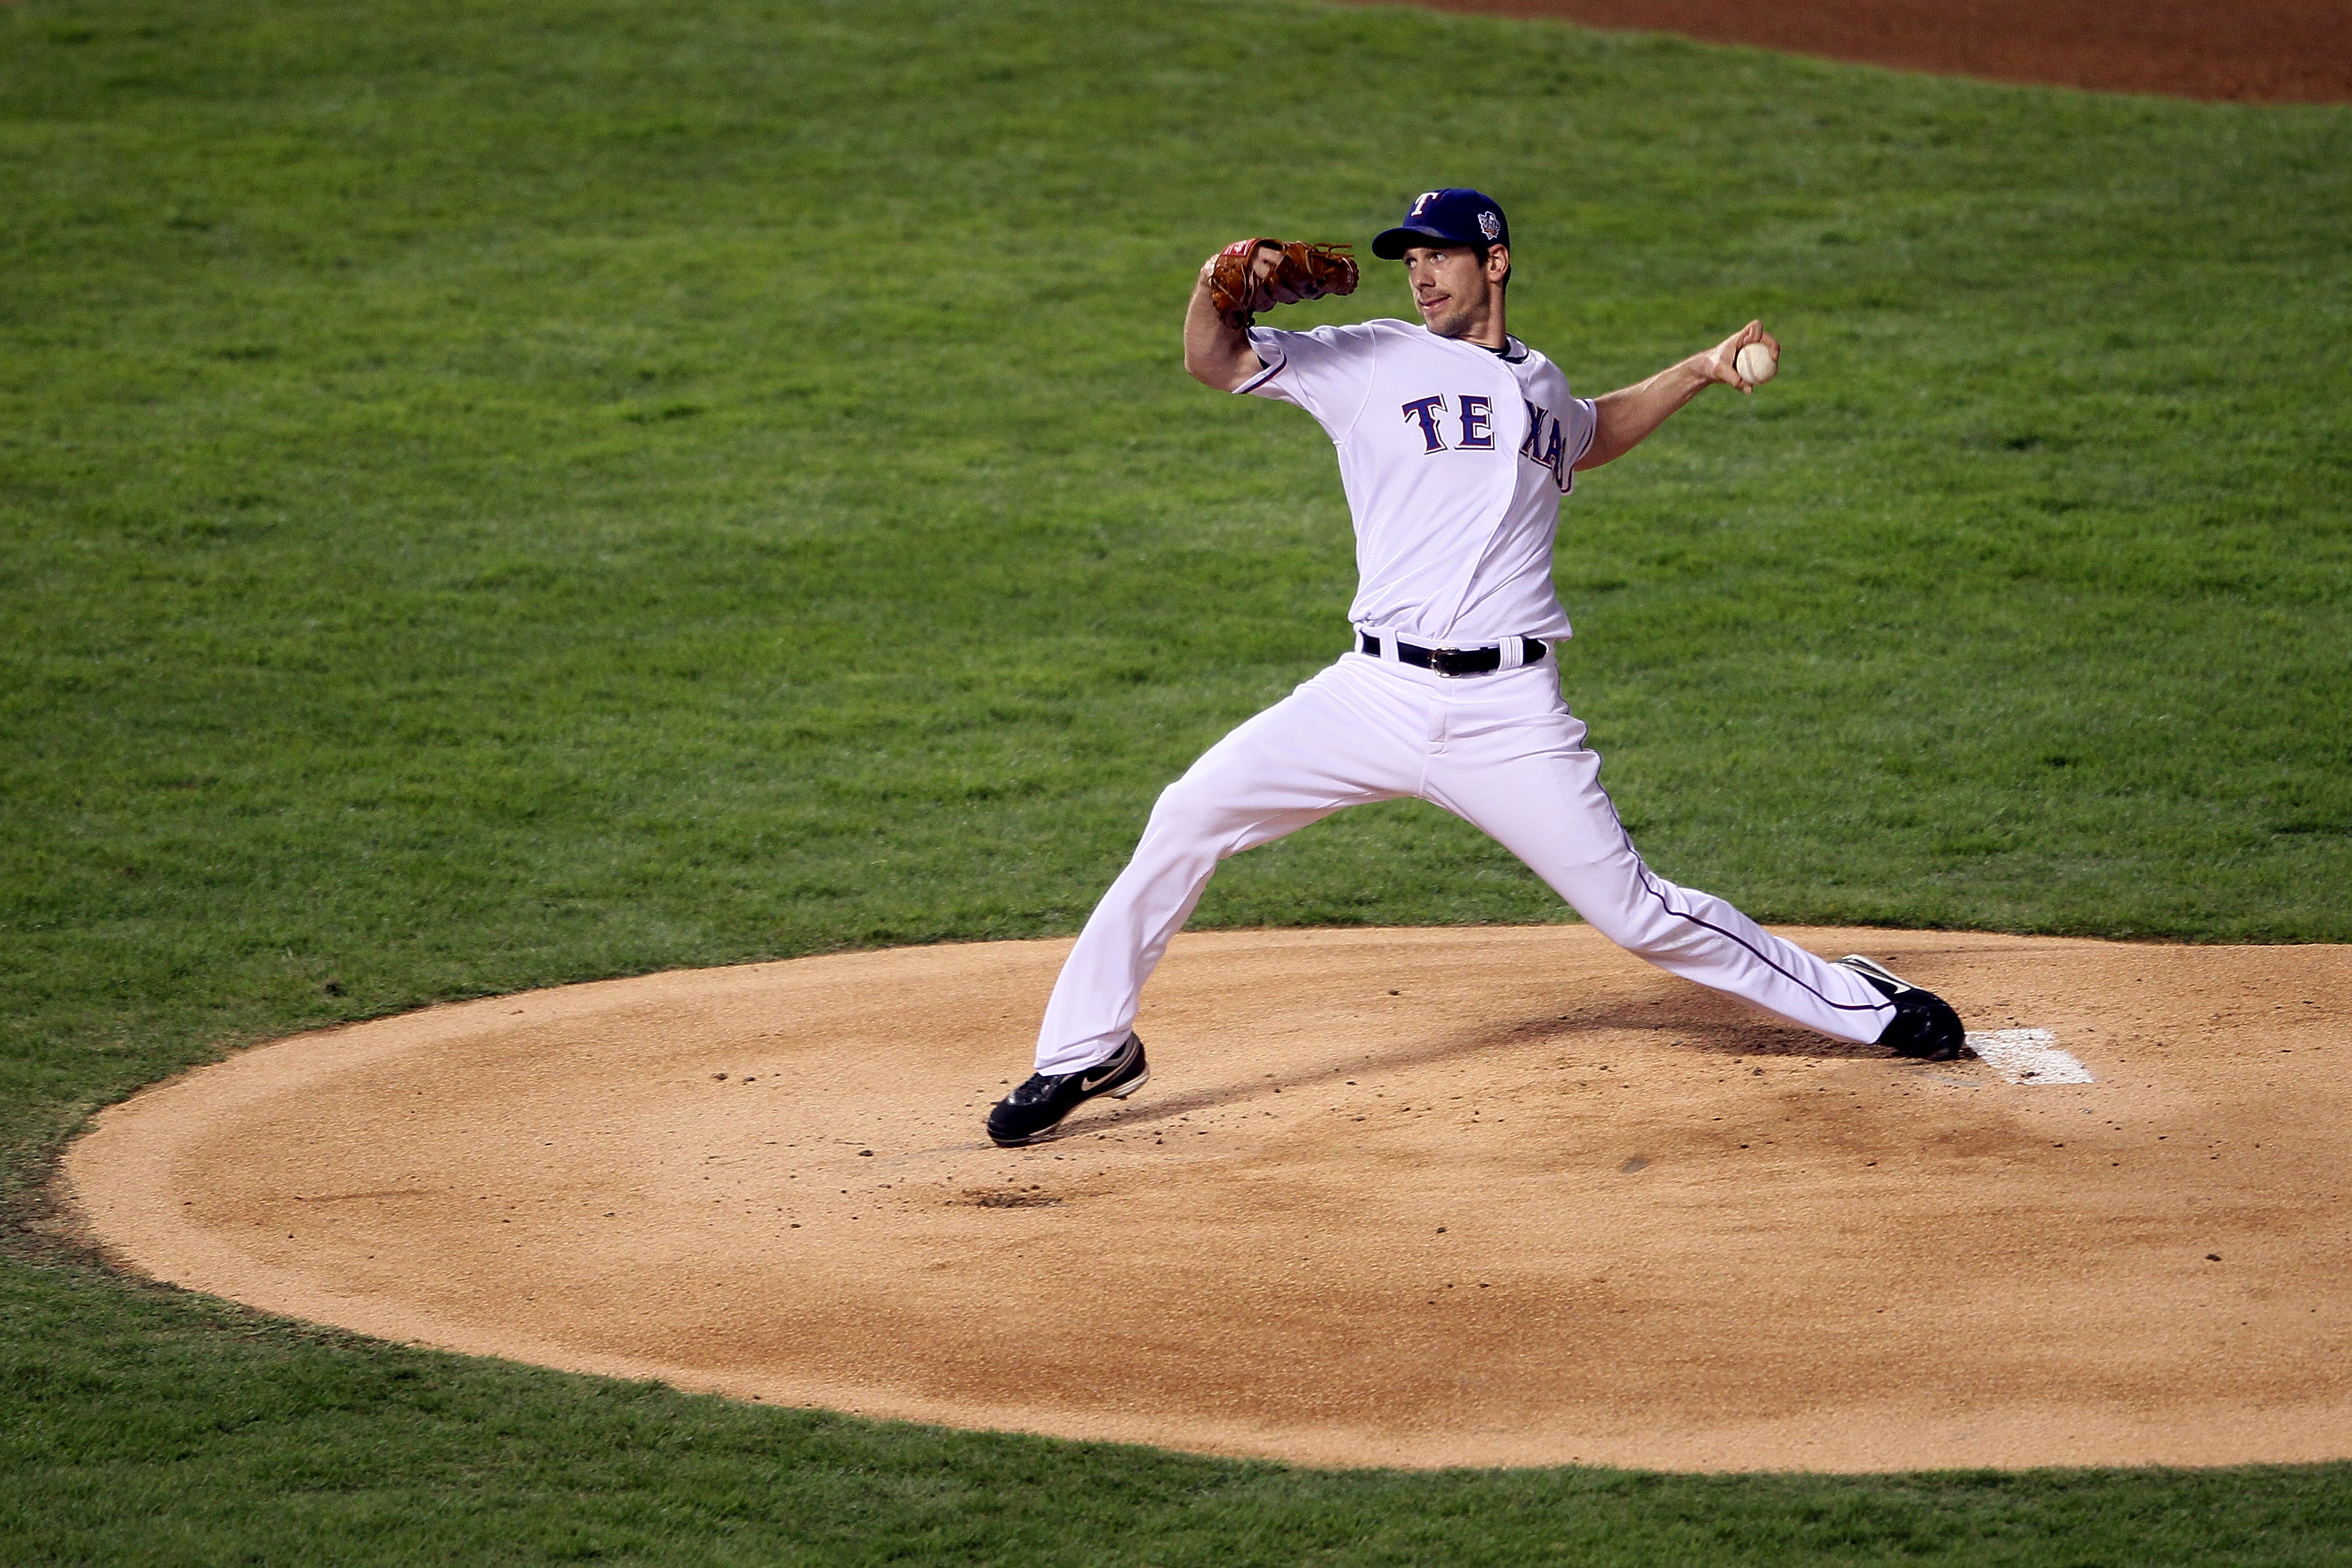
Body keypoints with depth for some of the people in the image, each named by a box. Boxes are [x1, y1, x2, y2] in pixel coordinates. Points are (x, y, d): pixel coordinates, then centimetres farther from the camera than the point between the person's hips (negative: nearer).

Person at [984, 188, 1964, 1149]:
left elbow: (1590, 436, 43)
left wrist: (1700, 372, 33)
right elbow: (1216, 362, 2)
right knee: (1189, 818, -13)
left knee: (1635, 913, 0)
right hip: (1378, 698, -1)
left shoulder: (1540, 385, 18)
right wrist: (1218, 290, -18)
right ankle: (1087, 1050, 1)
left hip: (1510, 719, 1)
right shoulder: (1373, 361, 8)